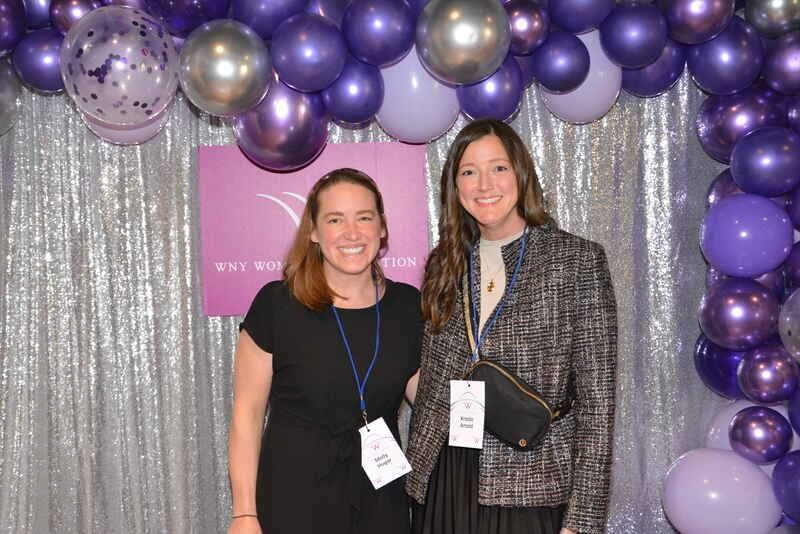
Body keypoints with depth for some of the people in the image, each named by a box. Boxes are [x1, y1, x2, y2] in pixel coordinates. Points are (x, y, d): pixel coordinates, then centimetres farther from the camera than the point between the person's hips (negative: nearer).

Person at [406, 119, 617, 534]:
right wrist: (414, 482, 7)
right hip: (444, 486, 3)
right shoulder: (446, 265, 7)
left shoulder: (578, 260, -4)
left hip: (532, 490, -3)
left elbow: (596, 397, -7)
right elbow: (429, 387, 12)